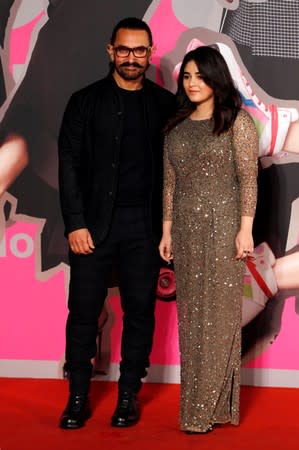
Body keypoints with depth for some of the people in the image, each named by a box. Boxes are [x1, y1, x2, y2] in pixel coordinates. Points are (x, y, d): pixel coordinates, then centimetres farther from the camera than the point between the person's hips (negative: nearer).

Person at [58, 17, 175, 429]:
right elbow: (69, 163, 0)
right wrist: (75, 223, -8)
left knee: (140, 310, 5)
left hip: (144, 226, 1)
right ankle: (78, 398, 11)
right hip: (93, 224, -1)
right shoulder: (85, 101, 4)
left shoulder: (166, 105, 6)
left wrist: (170, 224, -1)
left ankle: (129, 395, 16)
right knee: (83, 312, 1)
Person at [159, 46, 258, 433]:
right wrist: (167, 230, 10)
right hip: (186, 228, 6)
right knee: (190, 313, 7)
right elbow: (171, 182, 13)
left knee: (219, 313, -3)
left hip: (222, 226, -5)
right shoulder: (176, 126, 12)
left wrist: (245, 228, -15)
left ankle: (211, 408, 1)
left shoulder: (236, 121, -4)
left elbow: (248, 178, -9)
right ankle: (196, 401, 15)